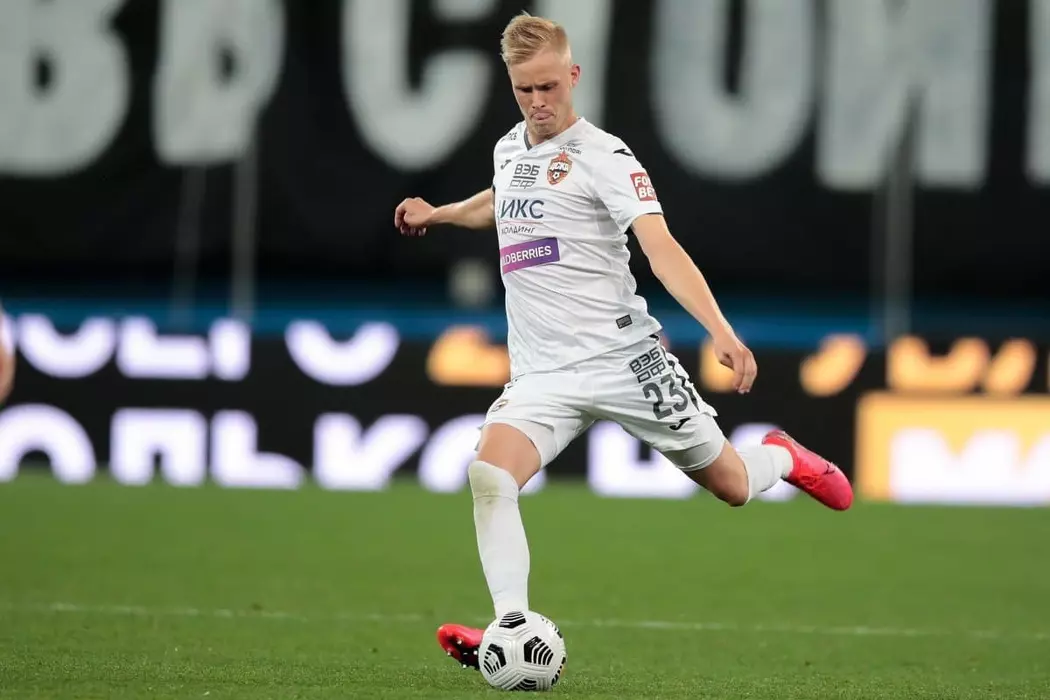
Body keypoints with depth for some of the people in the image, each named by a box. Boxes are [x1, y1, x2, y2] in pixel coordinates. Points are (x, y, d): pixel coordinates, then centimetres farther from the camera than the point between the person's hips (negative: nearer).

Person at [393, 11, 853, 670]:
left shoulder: (603, 156, -10)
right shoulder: (509, 148, 11)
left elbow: (662, 249, -22)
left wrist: (723, 333, -34)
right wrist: (437, 214, 34)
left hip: (624, 360, -4)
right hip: (543, 374, 5)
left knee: (731, 486, 7)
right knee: (489, 475, -24)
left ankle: (782, 457, 43)